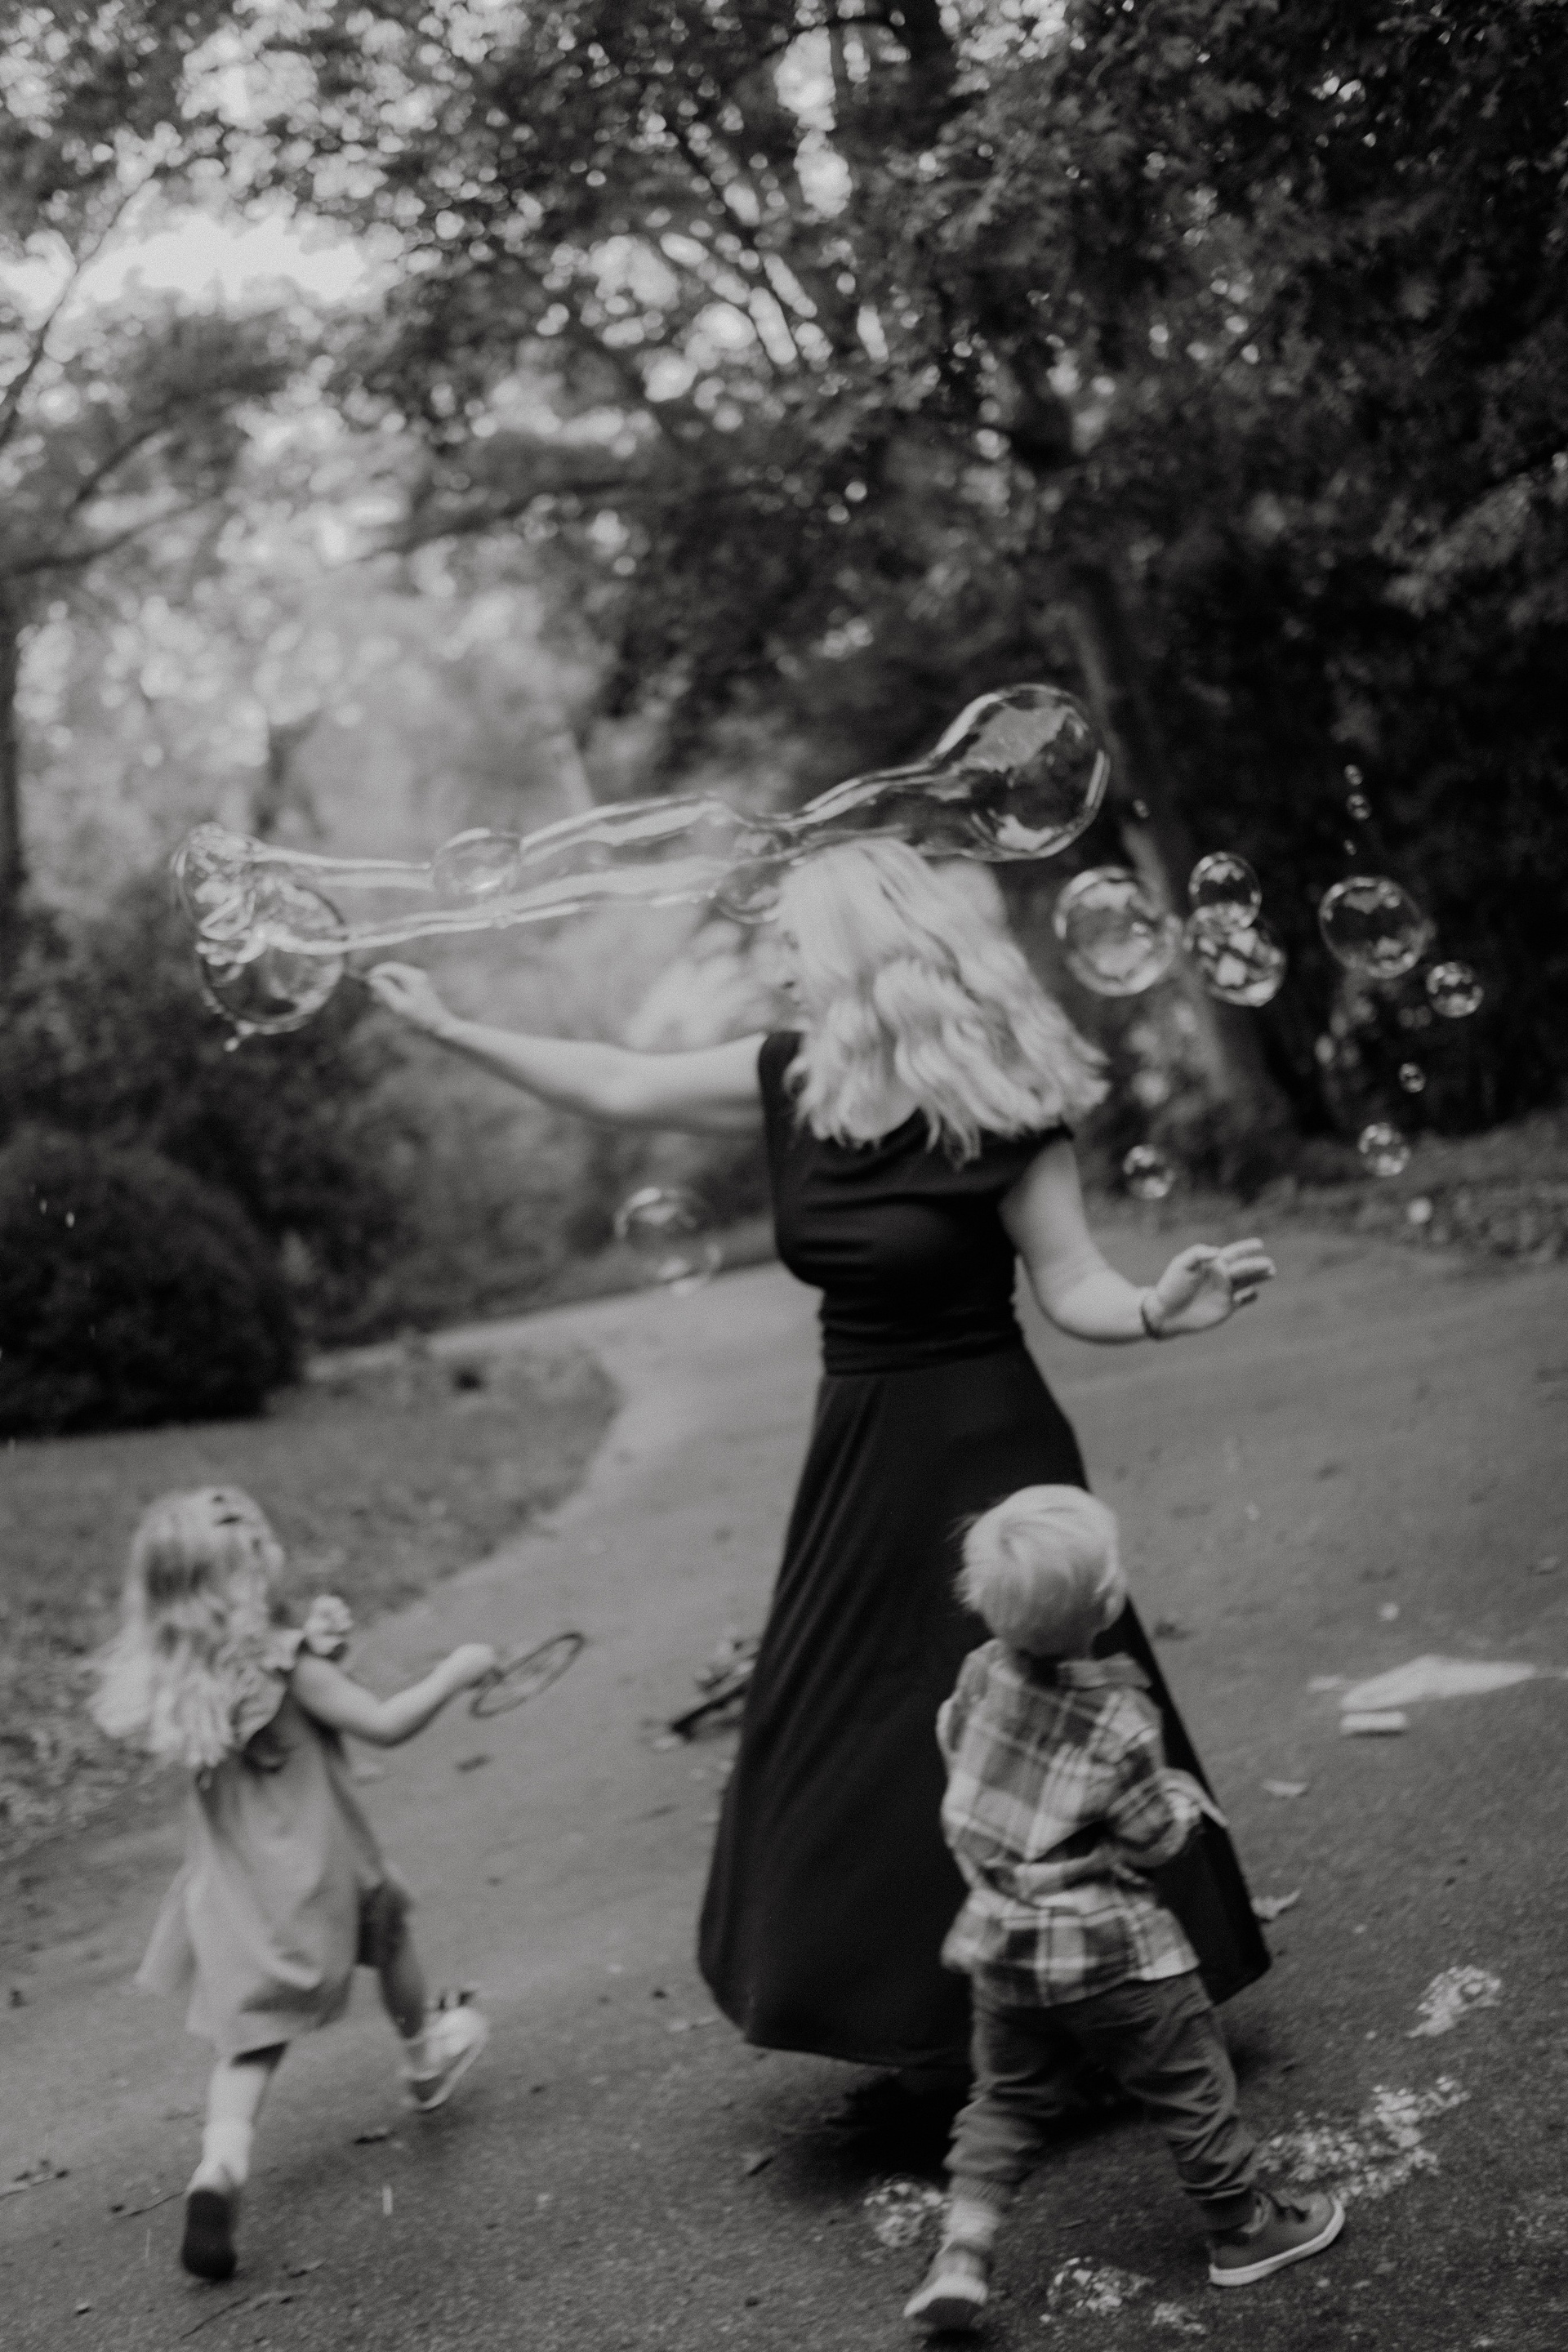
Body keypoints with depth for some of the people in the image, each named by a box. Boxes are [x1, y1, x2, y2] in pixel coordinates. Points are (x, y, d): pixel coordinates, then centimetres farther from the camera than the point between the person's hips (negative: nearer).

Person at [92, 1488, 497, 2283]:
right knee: (387, 1923, 28)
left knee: (250, 2042, 7)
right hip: (314, 1874, -4)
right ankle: (425, 2053, 52)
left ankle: (218, 2170, -15)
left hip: (231, 1884, 4)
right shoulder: (284, 1663, -22)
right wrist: (455, 1671, -8)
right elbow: (385, 1725, -20)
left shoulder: (175, 1674, -2)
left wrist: (318, 1645, 2)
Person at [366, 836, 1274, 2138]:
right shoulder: (793, 1081, 0)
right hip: (861, 1458, 7)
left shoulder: (998, 1108, -17)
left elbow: (1073, 1286, -11)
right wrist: (448, 1025, 13)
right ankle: (946, 2043, 26)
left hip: (983, 1456, -7)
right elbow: (618, 1085, 9)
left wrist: (1159, 1309, -32)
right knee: (850, 1753, 11)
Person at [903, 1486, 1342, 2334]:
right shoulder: (1118, 1723, -25)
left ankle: (961, 2252, 8)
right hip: (1110, 1950, -5)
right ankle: (1243, 2231, 32)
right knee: (1190, 2087, 15)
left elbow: (956, 1743, 10)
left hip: (1002, 1944, 5)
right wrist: (1183, 1795, 4)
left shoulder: (982, 1674, -10)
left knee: (1007, 2098, 20)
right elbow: (1154, 1840, -15)